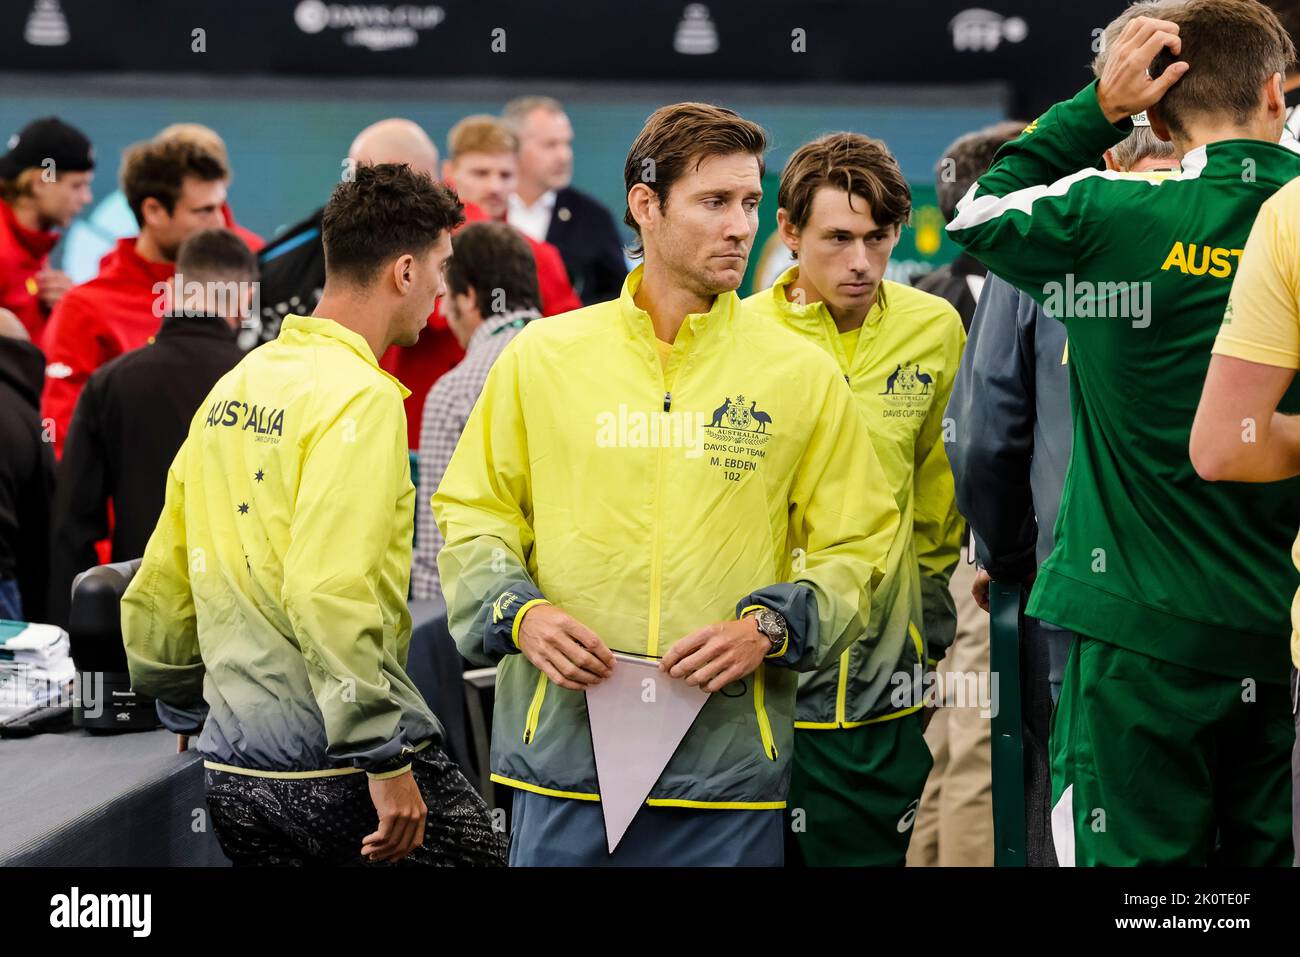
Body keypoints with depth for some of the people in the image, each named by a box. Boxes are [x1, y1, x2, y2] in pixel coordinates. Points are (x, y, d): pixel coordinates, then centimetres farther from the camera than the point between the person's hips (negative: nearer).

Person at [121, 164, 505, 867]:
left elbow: (160, 586, 16)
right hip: (336, 769, -8)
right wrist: (385, 760, -20)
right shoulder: (359, 395, -13)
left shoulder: (232, 388, 12)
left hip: (233, 773, 8)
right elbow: (330, 591, -23)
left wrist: (188, 713, 29)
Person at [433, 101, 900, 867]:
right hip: (564, 744, 0)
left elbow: (855, 546, 8)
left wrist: (768, 629, -9)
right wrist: (520, 613, -6)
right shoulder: (541, 357, 7)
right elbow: (472, 515, 12)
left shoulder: (802, 374, 5)